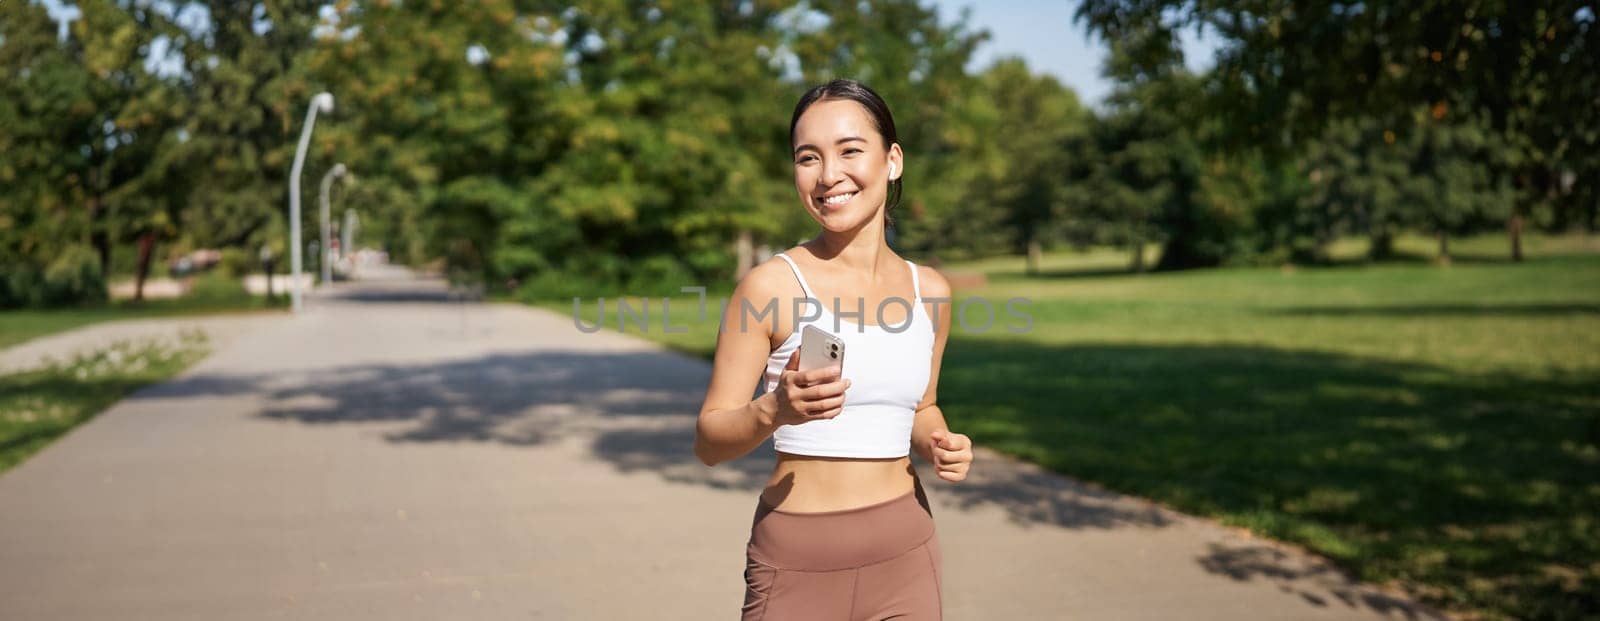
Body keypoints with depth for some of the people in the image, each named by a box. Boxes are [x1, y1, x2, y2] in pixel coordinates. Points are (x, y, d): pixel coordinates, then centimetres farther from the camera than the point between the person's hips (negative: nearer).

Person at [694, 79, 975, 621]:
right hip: (798, 560, -4)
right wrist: (774, 411, -26)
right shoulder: (770, 285, -10)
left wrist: (938, 444, -2)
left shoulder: (929, 291, 3)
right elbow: (709, 442, -8)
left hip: (905, 554, 4)